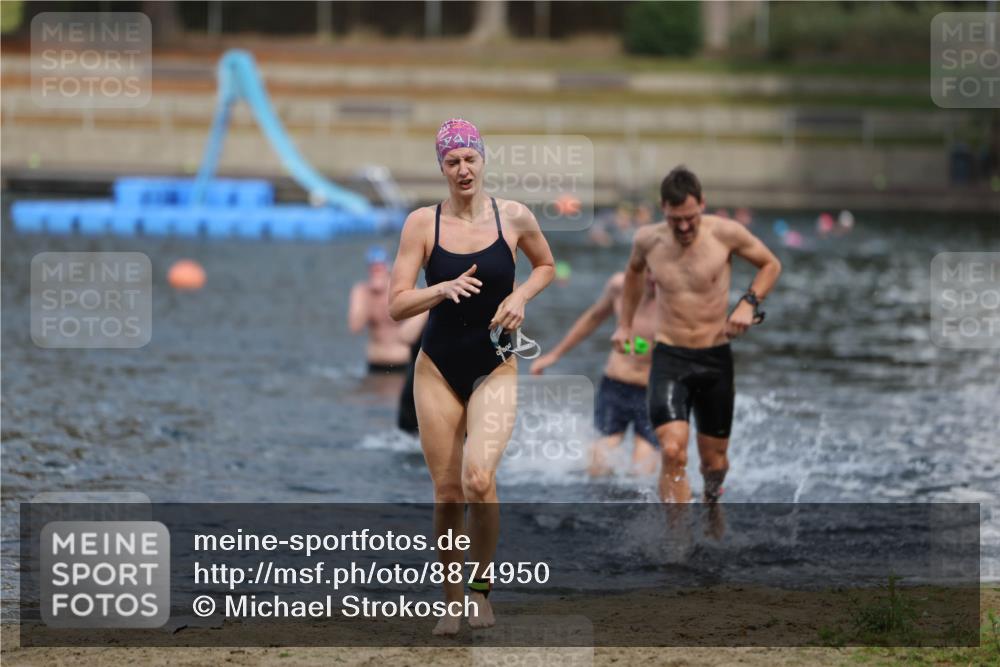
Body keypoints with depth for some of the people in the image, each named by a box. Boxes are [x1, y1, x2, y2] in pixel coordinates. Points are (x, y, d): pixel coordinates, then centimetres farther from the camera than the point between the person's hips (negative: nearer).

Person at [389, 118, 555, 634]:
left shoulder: (514, 218, -2)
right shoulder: (422, 223, -4)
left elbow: (546, 267, 17)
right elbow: (397, 305, -5)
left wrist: (521, 296, -3)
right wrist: (443, 289, -23)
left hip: (495, 369, -1)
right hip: (438, 368, 1)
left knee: (479, 479, -22)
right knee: (447, 491, 4)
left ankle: (480, 586, -2)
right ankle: (452, 602, 19)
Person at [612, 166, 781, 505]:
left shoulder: (725, 233, -8)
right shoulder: (647, 240, -2)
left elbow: (770, 264, 7)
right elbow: (633, 271, 22)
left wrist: (749, 303, -9)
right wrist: (625, 324, 22)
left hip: (715, 359, 1)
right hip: (669, 359, -1)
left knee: (714, 460, 13)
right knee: (673, 451, -23)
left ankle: (711, 497, 48)